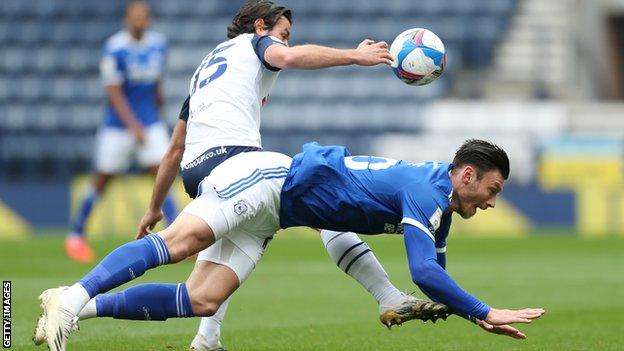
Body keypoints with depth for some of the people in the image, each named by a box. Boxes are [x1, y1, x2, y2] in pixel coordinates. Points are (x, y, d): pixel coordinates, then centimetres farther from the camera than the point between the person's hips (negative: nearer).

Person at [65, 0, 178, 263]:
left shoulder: (158, 45, 1)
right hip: (118, 125, -4)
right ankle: (76, 235, 23)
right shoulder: (114, 49, -16)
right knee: (102, 180, 5)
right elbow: (114, 93, -18)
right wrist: (134, 126, -25)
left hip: (150, 125, 4)